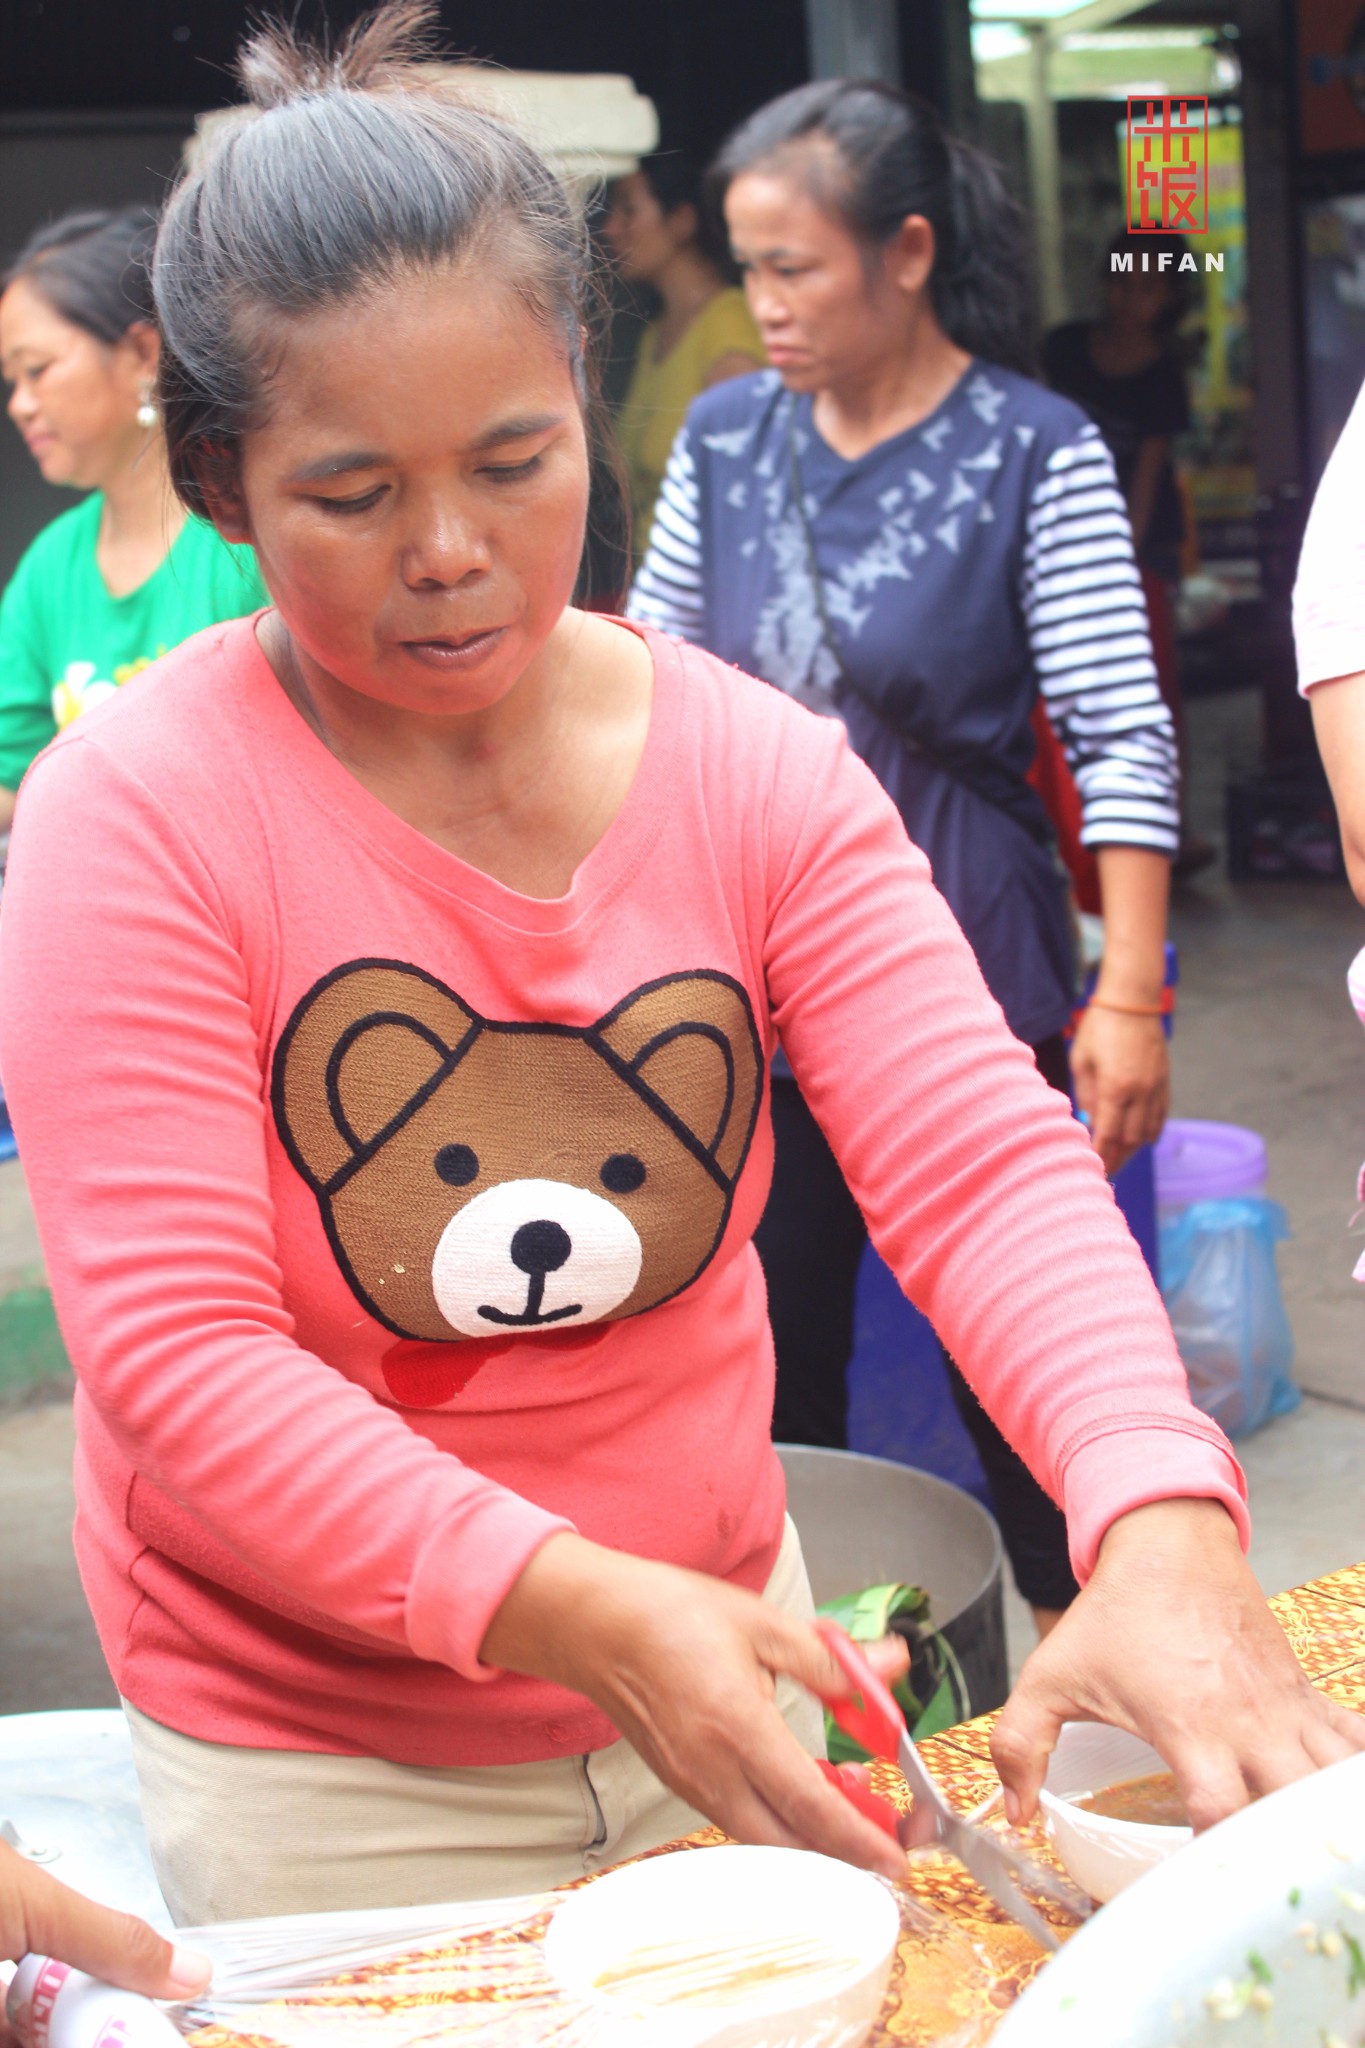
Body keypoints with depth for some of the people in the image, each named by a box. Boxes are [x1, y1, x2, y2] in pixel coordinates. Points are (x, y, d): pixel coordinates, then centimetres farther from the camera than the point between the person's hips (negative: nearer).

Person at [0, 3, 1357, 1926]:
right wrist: (579, 1609, -35)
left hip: (716, 1657, 4)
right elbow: (180, 1362, -22)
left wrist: (1162, 1527, -35)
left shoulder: (758, 771, -7)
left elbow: (982, 1168, -16)